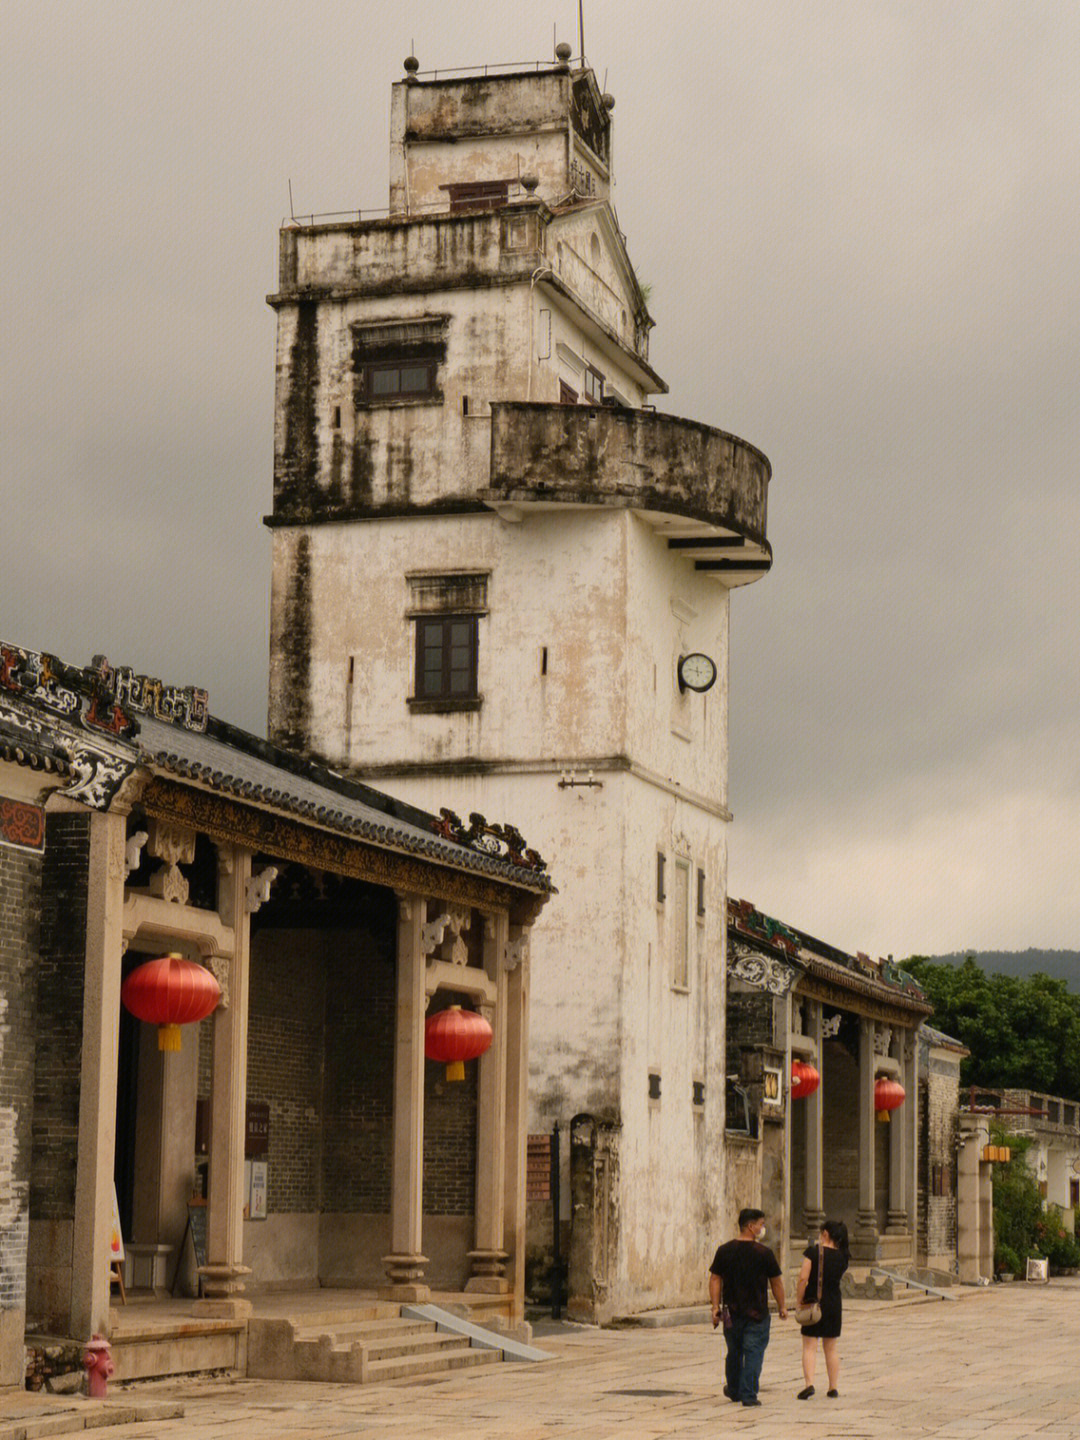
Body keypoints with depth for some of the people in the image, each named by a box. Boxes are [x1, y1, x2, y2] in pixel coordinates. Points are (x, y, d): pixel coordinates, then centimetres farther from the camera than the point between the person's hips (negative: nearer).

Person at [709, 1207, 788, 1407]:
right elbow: (776, 1282, -1)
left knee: (734, 1352, 18)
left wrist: (716, 1307, 4)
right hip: (757, 1313, -4)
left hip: (732, 1311, 4)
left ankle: (734, 1390, 33)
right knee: (753, 1353, 0)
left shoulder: (724, 1251, 1)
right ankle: (749, 1395, -5)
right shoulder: (764, 1253, -8)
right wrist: (782, 1307, 10)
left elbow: (715, 1280, 1)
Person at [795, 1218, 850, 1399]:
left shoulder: (813, 1252, -11)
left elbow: (803, 1278, -16)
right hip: (834, 1303, 4)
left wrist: (799, 1301, -8)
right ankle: (834, 1387, 15)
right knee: (832, 1348, 12)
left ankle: (809, 1383, -15)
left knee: (809, 1346, -1)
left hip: (813, 1302, -4)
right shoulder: (842, 1257, 1)